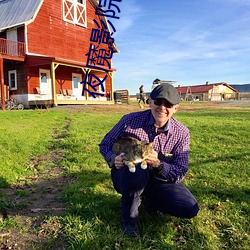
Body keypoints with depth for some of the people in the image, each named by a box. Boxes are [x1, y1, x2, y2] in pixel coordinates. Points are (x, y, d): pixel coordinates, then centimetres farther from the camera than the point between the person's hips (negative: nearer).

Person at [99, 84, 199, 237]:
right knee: (136, 169, -39)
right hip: (126, 175, -2)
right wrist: (114, 159, -28)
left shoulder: (182, 133, -12)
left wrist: (158, 164, -35)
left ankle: (149, 200, 17)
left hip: (158, 180, 3)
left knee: (190, 210, -13)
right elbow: (105, 145, -4)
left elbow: (180, 173, -14)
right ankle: (130, 217, -9)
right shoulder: (130, 120, -17)